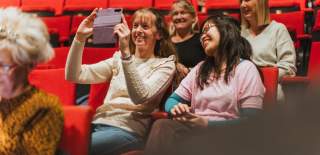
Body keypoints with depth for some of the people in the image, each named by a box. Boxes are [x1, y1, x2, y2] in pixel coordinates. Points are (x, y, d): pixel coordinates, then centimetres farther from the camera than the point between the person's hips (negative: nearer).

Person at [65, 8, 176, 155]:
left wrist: (126, 52, -23)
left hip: (128, 130, -4)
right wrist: (79, 38, -5)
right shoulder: (118, 58, 19)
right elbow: (74, 76, 8)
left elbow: (140, 97, -17)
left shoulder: (165, 64, 4)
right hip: (98, 123, 5)